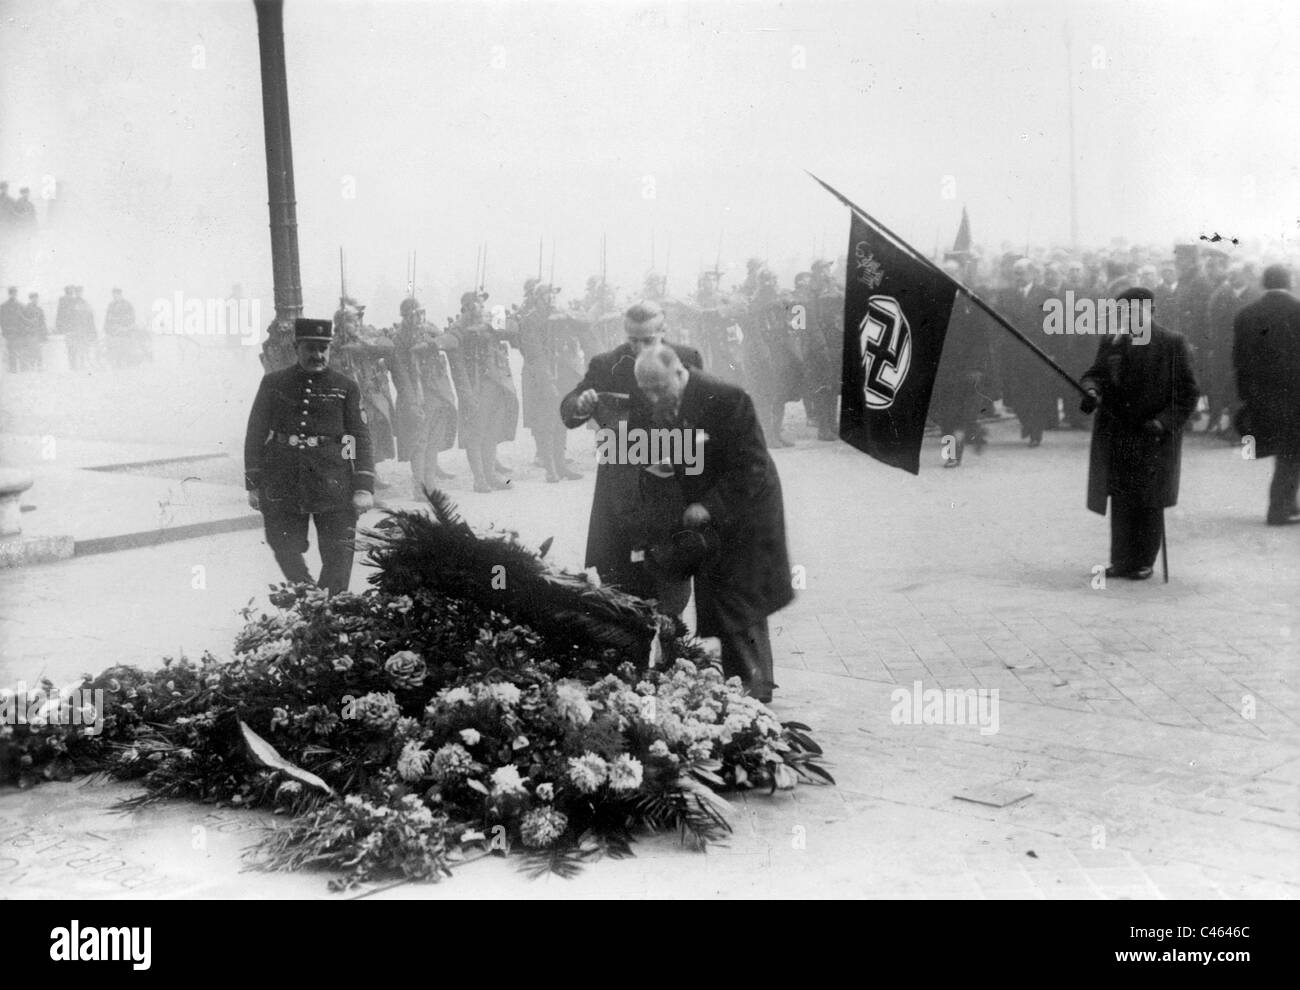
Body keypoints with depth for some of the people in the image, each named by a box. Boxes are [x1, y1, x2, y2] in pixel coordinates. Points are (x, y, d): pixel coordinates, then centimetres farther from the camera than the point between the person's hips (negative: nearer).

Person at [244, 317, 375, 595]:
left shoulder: (346, 388, 6)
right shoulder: (274, 384, 8)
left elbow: (361, 438, 3)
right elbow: (255, 434, 10)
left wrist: (364, 488, -6)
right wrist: (253, 485, 5)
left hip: (334, 486, -1)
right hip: (282, 486, 1)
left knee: (338, 559, -3)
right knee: (286, 553, 5)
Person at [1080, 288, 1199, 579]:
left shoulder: (1172, 344, -3)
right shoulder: (1110, 343, 9)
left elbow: (1188, 393, -3)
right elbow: (1094, 374, 15)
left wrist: (1162, 423, -16)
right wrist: (1092, 390, -10)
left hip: (1155, 438, -4)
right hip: (1116, 433, 4)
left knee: (1148, 501, 2)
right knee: (1120, 500, 6)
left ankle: (1143, 563, 12)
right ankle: (1121, 561, 14)